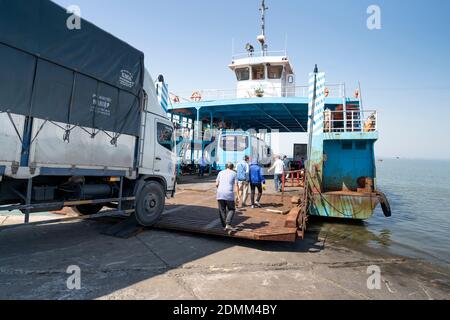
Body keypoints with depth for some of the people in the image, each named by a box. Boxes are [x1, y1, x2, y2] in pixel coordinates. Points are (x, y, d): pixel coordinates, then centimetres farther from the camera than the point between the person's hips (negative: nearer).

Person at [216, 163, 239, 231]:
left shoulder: (221, 172, 16)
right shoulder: (234, 174, 11)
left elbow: (216, 184, 11)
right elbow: (236, 185, 2)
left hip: (220, 194, 2)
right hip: (229, 194, -2)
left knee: (222, 210, 10)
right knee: (231, 210, 9)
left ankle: (224, 226, 7)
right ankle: (228, 225, -7)